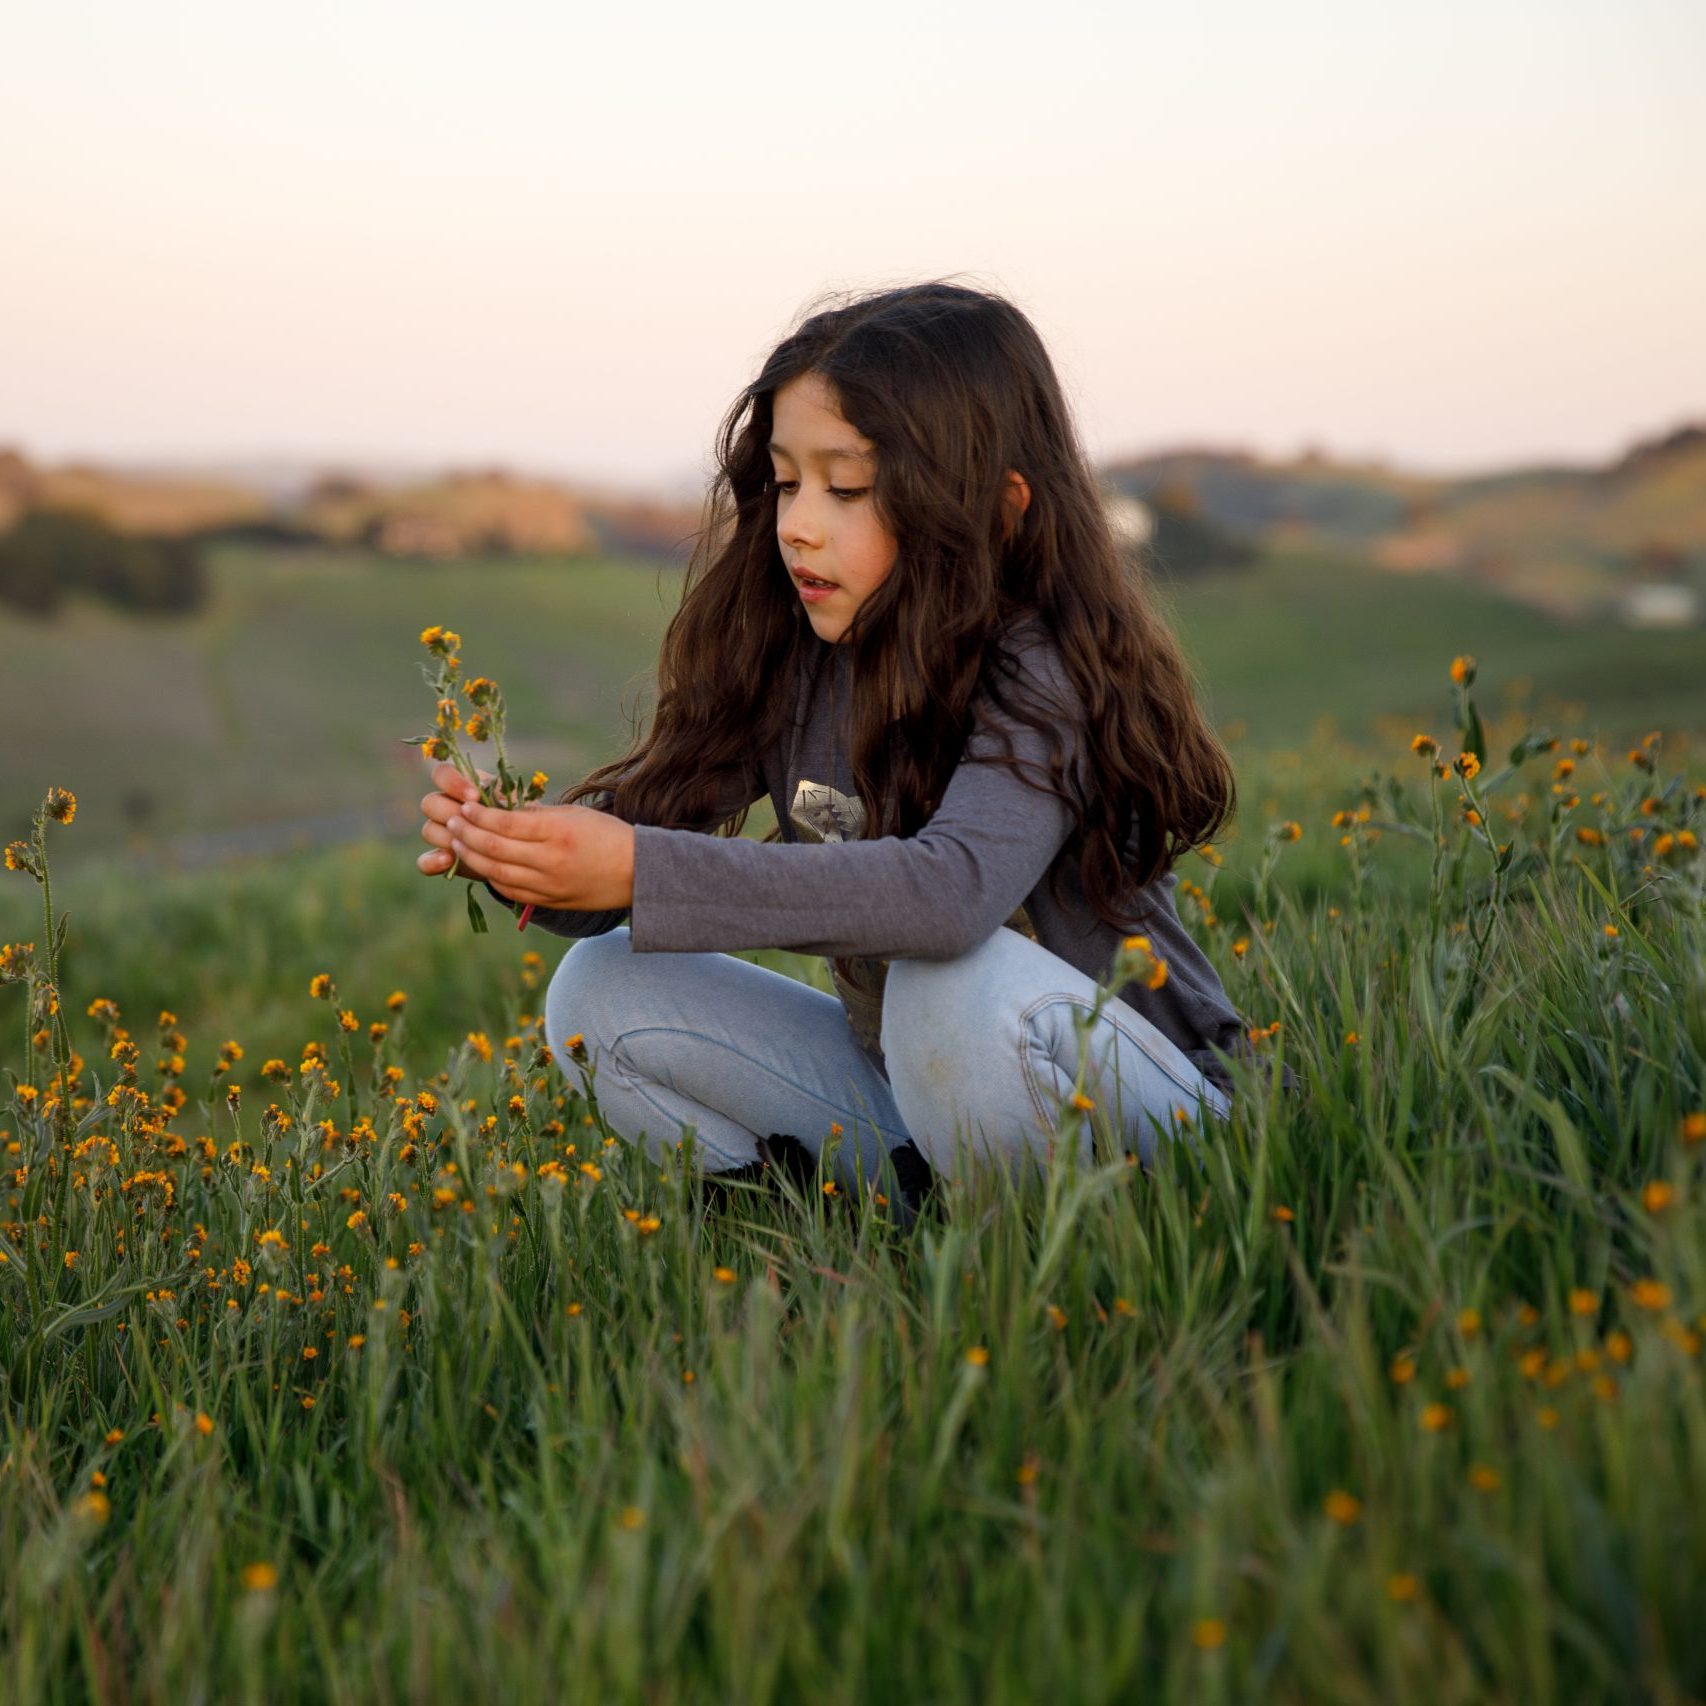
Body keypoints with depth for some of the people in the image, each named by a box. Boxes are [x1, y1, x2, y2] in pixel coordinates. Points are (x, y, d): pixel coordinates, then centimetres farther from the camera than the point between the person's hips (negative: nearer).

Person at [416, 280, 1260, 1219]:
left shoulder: (1046, 672, -23)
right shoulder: (784, 658, -3)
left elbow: (953, 891, -41)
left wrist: (639, 870, -44)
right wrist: (518, 852, -30)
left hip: (1141, 1093, -6)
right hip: (912, 1101, 6)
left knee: (964, 986, -37)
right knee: (600, 993, -6)